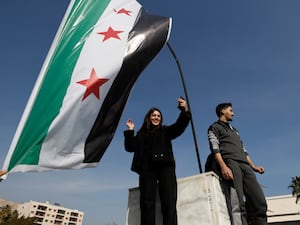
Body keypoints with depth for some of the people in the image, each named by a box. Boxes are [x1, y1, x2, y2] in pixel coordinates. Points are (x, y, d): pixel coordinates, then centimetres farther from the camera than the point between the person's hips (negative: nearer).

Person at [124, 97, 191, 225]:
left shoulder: (165, 131, 21)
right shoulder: (142, 134, 23)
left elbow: (179, 127, 3)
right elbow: (130, 147, 14)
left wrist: (184, 111, -14)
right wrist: (130, 131, 7)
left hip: (165, 166, 0)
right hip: (147, 168, 1)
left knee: (169, 203, -11)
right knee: (147, 203, -7)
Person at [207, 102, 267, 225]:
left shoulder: (234, 130, 35)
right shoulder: (214, 127, 11)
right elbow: (215, 148, -5)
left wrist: (253, 166, 19)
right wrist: (223, 166, -20)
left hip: (244, 165, 7)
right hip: (230, 162, -7)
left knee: (260, 202, -7)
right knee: (238, 203, -19)